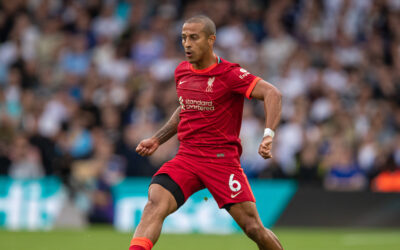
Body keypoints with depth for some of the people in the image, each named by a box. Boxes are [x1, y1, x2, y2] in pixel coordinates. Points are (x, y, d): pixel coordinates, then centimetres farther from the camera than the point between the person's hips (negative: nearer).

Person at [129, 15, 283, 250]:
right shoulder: (181, 72, 10)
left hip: (222, 158, -4)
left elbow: (273, 94, -18)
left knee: (254, 228, -5)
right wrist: (157, 139, 19)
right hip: (186, 158, 4)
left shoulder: (229, 74, -10)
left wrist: (268, 135, -31)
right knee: (154, 205, -22)